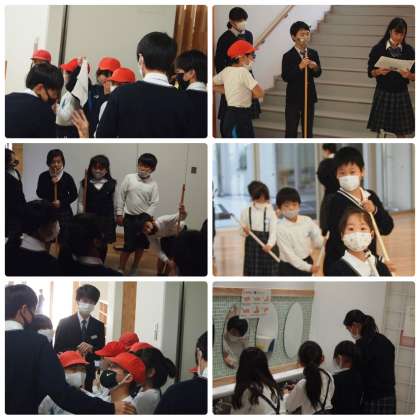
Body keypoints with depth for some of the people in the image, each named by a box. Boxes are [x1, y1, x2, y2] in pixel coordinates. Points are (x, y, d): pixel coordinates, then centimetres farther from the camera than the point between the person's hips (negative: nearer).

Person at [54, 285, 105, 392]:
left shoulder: (99, 326, 6)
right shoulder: (64, 323, -1)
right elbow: (57, 351, -3)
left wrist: (91, 349, -17)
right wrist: (76, 351, -20)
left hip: (88, 375, 2)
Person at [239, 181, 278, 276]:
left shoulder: (270, 212, -7)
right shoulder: (246, 212, 0)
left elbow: (273, 230, -14)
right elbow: (241, 231, 5)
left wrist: (270, 244, -31)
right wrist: (245, 232, -20)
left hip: (266, 246, -2)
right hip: (252, 246, 2)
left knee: (268, 272, 4)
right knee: (253, 272, 8)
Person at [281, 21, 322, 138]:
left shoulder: (313, 53, 1)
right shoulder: (288, 56, -12)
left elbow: (317, 74, 6)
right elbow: (285, 77, -18)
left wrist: (315, 68, -17)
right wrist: (299, 67, -28)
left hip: (309, 96, 4)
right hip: (293, 97, -4)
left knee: (308, 129, 12)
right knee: (291, 130, 2)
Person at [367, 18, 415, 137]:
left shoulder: (409, 50, 0)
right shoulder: (378, 49, -3)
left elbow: (415, 77, 2)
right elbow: (370, 72, 1)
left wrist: (409, 75, -20)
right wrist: (379, 71, -20)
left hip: (401, 94, 1)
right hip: (382, 93, -1)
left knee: (401, 132, 1)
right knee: (380, 130, -1)